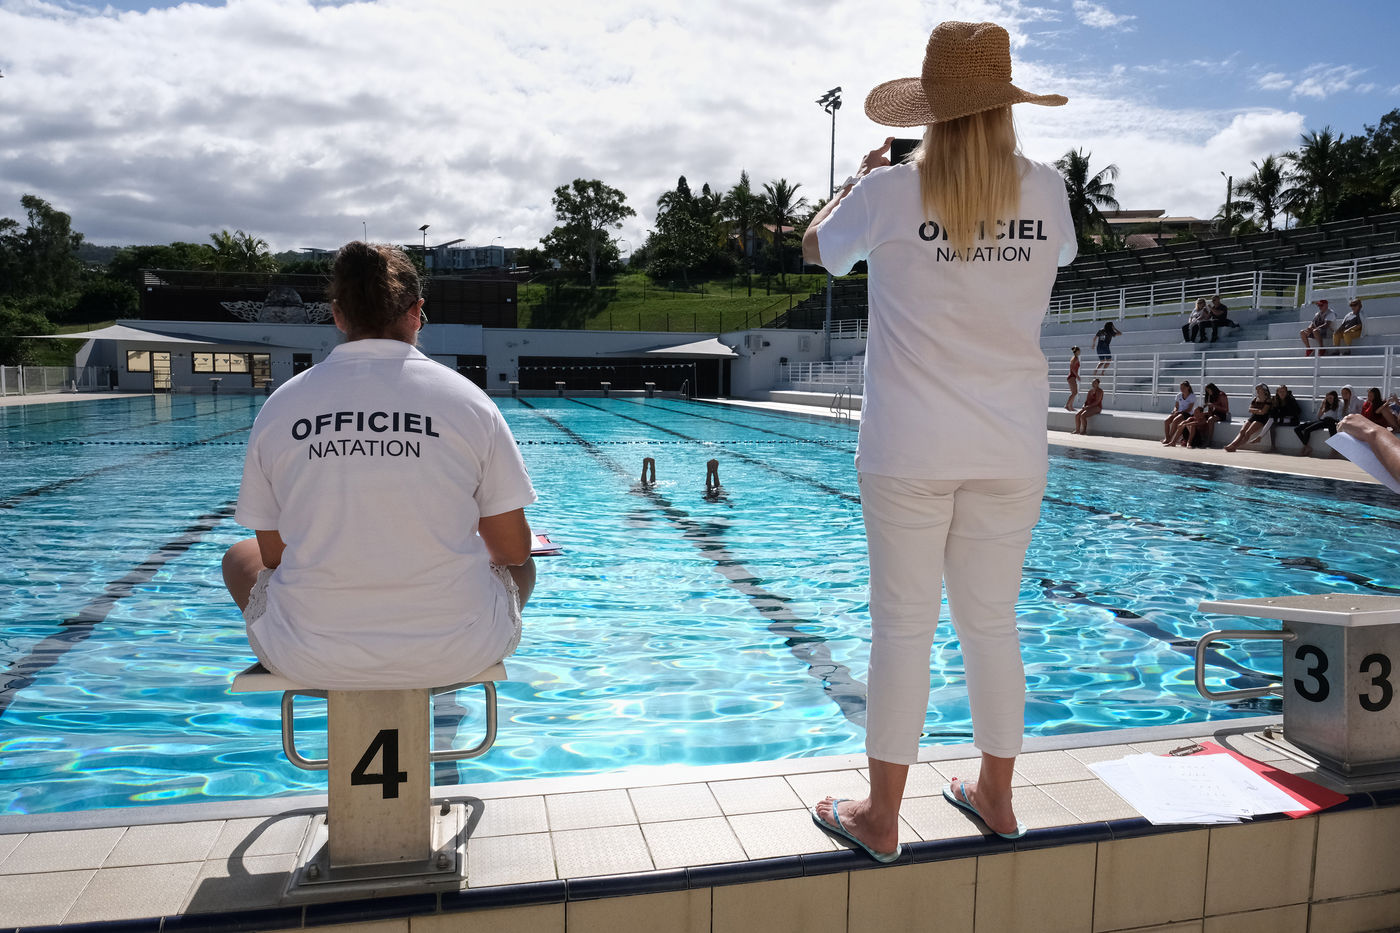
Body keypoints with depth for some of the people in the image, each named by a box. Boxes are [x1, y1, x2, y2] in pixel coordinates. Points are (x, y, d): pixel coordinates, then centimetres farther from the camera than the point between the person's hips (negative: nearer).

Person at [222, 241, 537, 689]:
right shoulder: (468, 399, -7)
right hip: (454, 656, -1)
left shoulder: (278, 406, -3)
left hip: (310, 660, 1)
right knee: (521, 565, 31)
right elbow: (514, 550, -2)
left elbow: (273, 555, 5)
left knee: (240, 557, 32)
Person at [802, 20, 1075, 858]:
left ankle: (882, 817, 17)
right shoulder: (1046, 191, 1)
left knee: (903, 628, 4)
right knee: (994, 622, 14)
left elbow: (817, 246, 12)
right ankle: (996, 796, 30)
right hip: (1013, 451, 3)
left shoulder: (891, 193, -7)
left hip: (910, 451, -3)